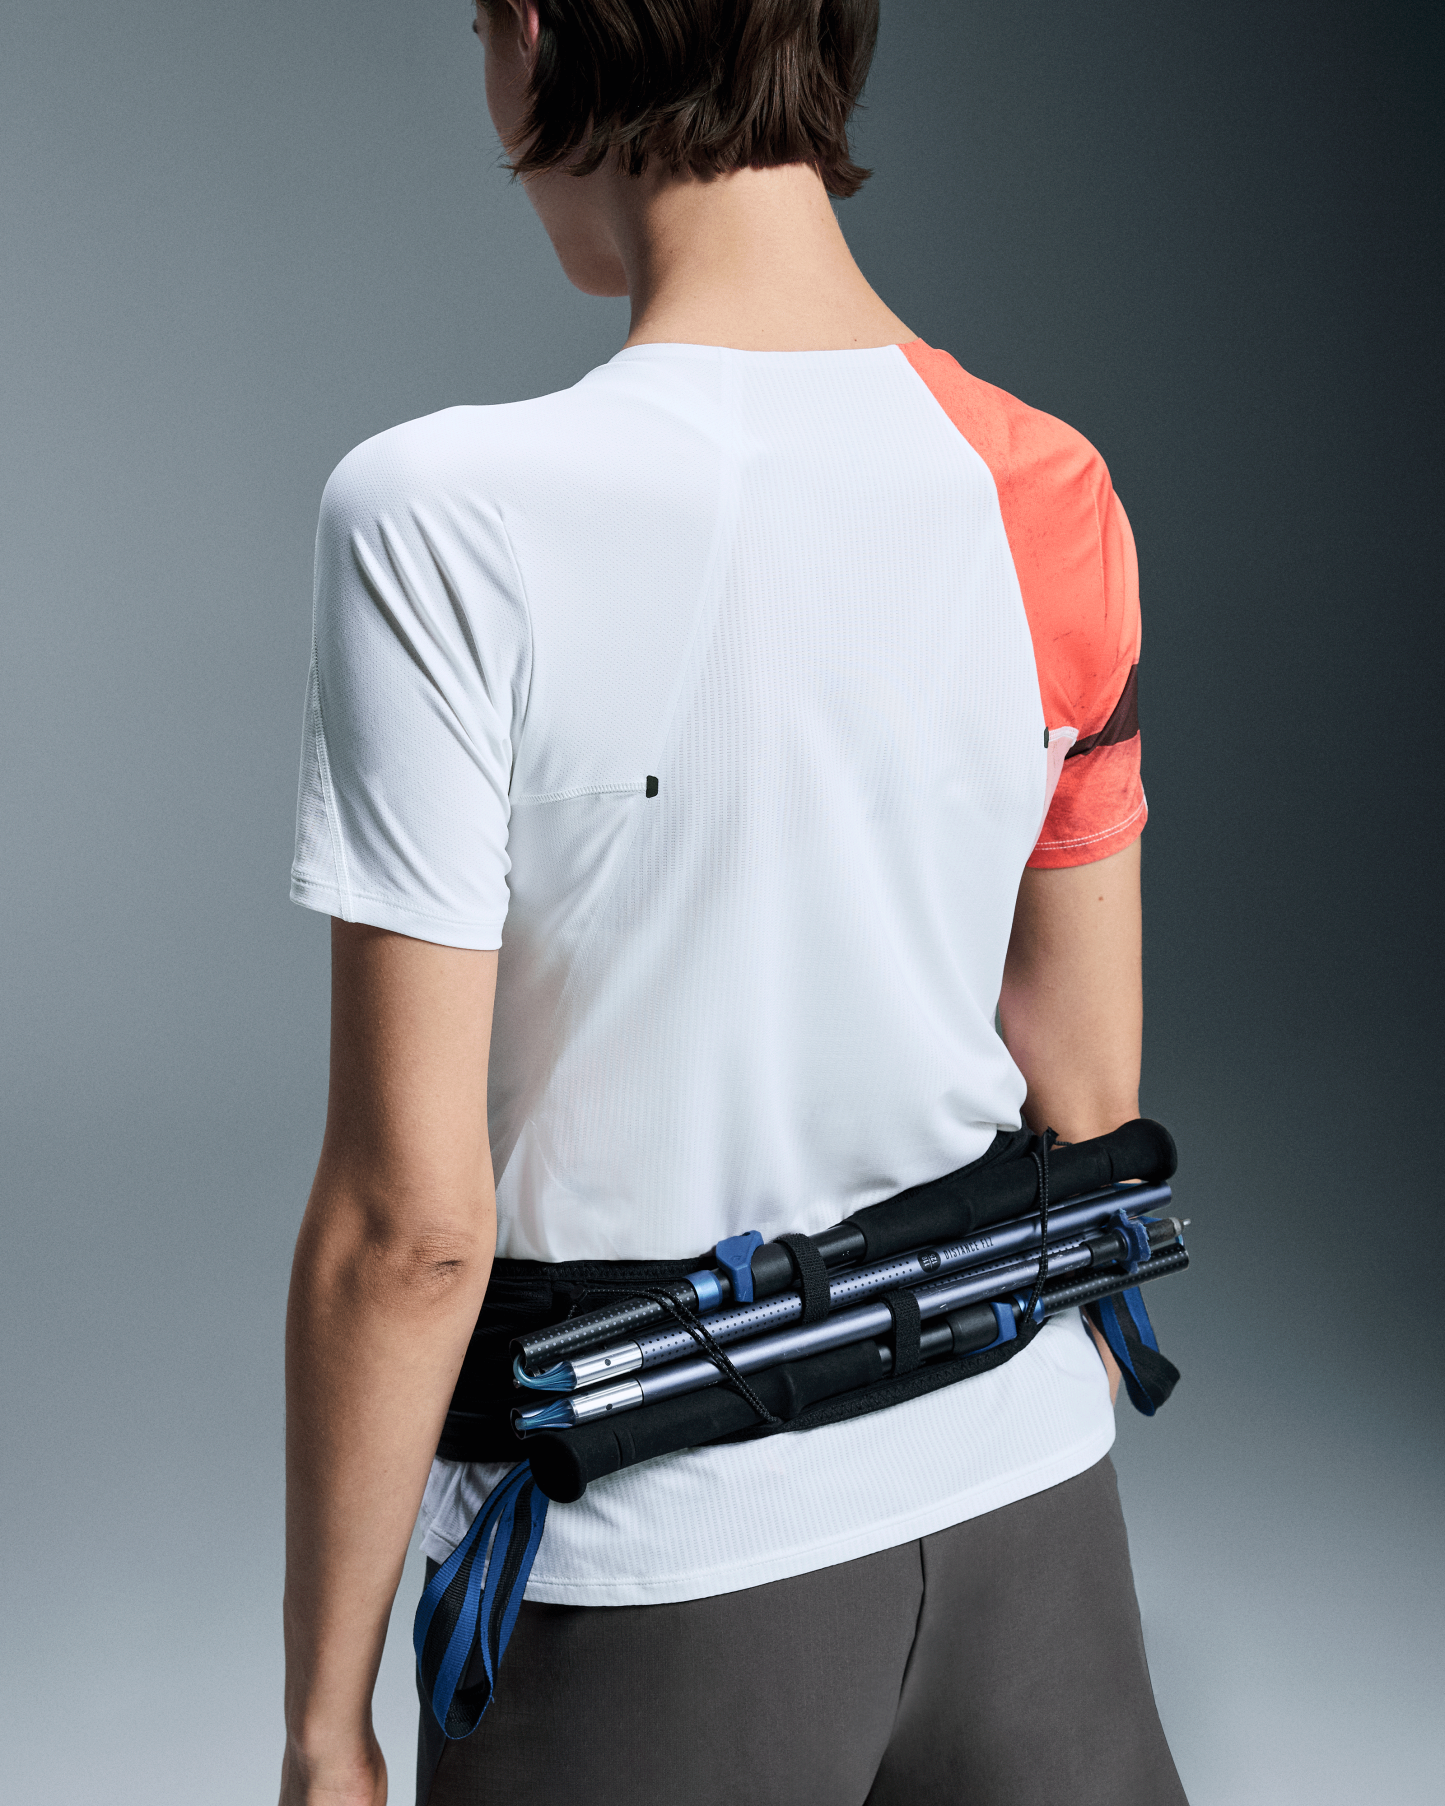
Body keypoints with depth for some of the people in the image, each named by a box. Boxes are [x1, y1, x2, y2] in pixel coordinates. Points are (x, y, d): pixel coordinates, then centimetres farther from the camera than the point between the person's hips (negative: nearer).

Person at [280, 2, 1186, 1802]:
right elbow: (1089, 1096, 4)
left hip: (652, 1591, -3)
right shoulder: (1050, 496, -4)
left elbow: (411, 1217, -18)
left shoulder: (444, 519, -19)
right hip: (1023, 1514, 4)